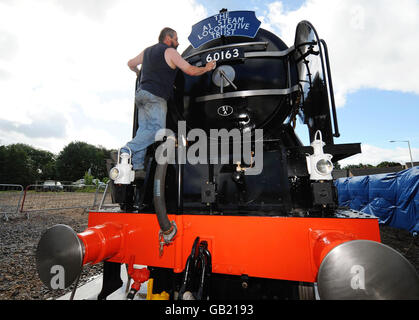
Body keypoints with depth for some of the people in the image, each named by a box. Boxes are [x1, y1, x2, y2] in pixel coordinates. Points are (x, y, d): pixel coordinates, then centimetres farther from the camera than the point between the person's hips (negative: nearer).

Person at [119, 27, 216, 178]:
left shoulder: (147, 51, 24)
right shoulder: (170, 52, 2)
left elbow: (131, 63, 36)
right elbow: (190, 70, -3)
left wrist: (139, 73, 54)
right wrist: (206, 68, 13)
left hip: (141, 93, 8)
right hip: (155, 96, -8)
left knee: (144, 129, 5)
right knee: (157, 129, -11)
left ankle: (137, 166, 1)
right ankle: (127, 150, -25)